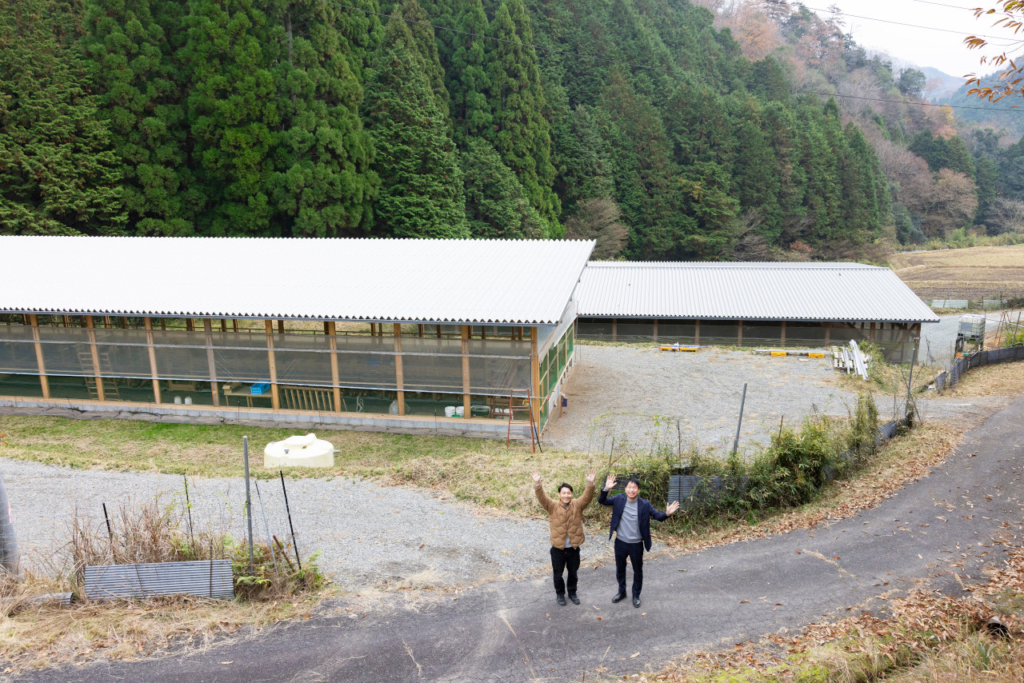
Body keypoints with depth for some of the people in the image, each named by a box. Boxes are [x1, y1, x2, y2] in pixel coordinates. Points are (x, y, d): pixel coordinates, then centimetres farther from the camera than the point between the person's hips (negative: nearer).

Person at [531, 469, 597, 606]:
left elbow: (587, 497, -20)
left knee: (573, 573, 20)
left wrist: (590, 484, -39)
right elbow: (542, 498, -24)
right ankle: (560, 594, 38)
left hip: (574, 548, 1)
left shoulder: (577, 505, -5)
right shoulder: (552, 506, -9)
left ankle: (572, 592, 43)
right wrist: (537, 484, -43)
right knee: (558, 574, 15)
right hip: (558, 548, -1)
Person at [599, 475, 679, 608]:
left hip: (636, 544, -2)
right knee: (620, 569, 20)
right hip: (620, 542, 2)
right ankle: (621, 592, 41)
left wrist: (667, 513, -36)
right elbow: (601, 501, -9)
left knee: (637, 571, 15)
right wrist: (606, 489, -28)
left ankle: (636, 595, 35)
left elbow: (658, 516, -13)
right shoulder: (619, 499, -8)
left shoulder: (645, 504, -13)